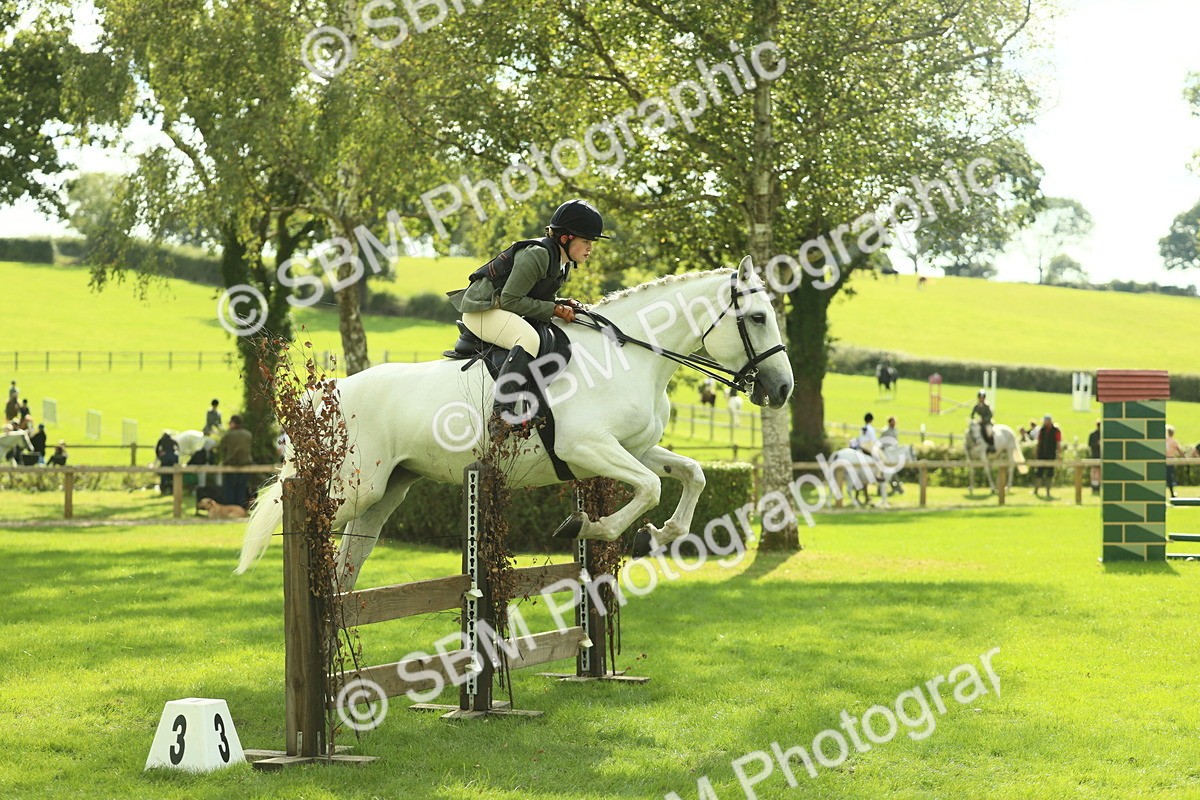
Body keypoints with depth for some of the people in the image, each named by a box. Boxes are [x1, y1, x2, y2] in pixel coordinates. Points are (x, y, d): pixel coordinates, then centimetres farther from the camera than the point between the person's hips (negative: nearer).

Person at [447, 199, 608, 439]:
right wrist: (554, 309, -21)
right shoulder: (536, 255, -22)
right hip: (482, 309, -11)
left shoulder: (563, 263, 7)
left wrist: (564, 305, -3)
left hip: (503, 311, 11)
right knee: (529, 338, -35)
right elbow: (510, 300, -23)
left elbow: (544, 298, 18)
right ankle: (501, 414, -42)